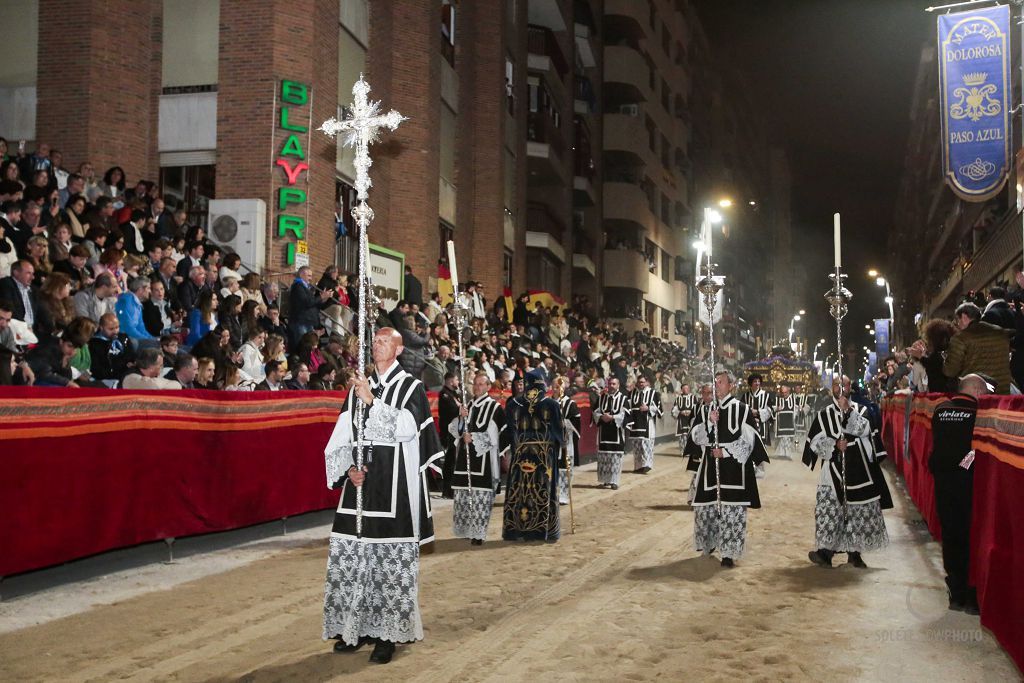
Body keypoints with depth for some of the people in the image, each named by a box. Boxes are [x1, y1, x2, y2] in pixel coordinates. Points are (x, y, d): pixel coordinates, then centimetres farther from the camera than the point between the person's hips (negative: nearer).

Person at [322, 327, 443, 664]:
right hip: (360, 483, 5)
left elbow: (406, 427, -15)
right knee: (351, 555, 6)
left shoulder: (411, 387, 0)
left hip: (394, 487, -4)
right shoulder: (359, 387, 12)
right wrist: (350, 468, -6)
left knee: (390, 559, -3)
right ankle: (356, 627, 19)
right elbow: (344, 436, 10)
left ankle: (388, 634, 6)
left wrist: (372, 401, -21)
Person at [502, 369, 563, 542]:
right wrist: (558, 446, 14)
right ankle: (546, 529, 9)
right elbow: (559, 431, 0)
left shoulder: (513, 404, 0)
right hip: (546, 455, -1)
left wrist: (509, 451, 11)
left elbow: (509, 430, 5)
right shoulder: (551, 404, -5)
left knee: (520, 490, 5)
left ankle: (518, 529, 8)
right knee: (544, 491, 4)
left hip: (520, 454, 1)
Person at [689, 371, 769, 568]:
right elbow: (695, 437, 4)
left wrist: (726, 452, -11)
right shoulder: (706, 410, 10)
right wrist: (709, 423, -12)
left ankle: (729, 552, 0)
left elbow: (749, 439, -5)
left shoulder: (743, 409, -1)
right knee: (706, 506, 7)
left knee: (732, 510, -6)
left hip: (734, 467, -4)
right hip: (710, 466, 4)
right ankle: (709, 543, 28)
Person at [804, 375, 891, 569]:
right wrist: (835, 445, -11)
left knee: (858, 512, 1)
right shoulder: (824, 414, 8)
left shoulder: (860, 410, 8)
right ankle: (826, 551, -3)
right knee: (830, 511, -7)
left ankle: (854, 552, 12)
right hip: (833, 469, -1)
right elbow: (815, 442, 4)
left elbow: (862, 429, -12)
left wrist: (848, 410, -20)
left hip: (858, 468, 1)